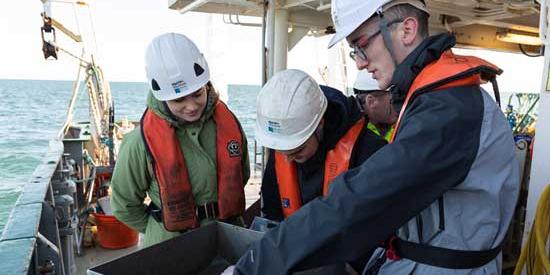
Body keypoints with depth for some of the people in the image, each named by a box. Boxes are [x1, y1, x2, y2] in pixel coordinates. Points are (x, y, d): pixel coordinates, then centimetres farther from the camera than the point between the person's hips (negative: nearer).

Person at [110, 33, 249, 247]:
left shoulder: (227, 123, -10)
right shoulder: (142, 141, -20)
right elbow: (124, 205, -6)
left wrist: (227, 219, 8)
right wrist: (162, 230, 1)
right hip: (172, 247, -3)